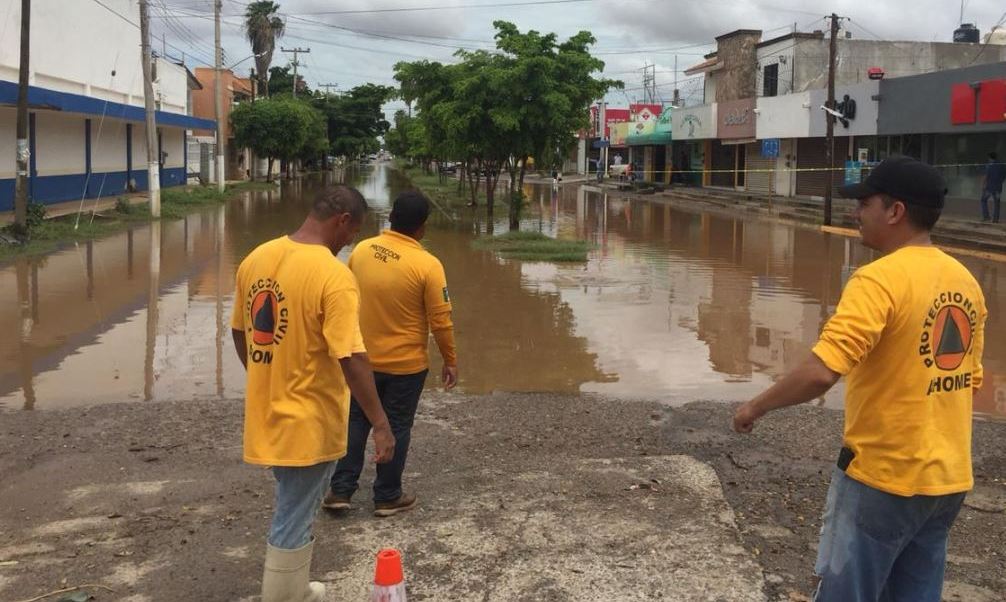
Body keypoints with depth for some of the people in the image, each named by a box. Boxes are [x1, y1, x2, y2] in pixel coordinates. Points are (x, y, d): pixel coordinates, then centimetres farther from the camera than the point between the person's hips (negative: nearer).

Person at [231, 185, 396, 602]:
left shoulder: (256, 259, 2)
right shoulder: (334, 276, -22)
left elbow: (240, 333, 12)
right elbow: (351, 359, -24)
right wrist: (381, 424, -17)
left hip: (268, 413, 8)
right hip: (308, 423, -8)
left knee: (295, 511, 26)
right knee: (293, 523, 7)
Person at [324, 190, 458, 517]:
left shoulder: (361, 250, -5)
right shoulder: (427, 264, -20)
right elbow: (440, 320, -15)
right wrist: (450, 361, -1)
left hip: (363, 358, 4)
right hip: (406, 364, -4)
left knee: (356, 421, 17)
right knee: (396, 428, 10)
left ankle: (341, 490, 22)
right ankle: (387, 496, 21)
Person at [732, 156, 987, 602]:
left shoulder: (881, 279, -20)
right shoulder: (965, 281, 5)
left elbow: (820, 373, -29)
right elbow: (969, 379, 14)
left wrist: (757, 406, -13)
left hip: (884, 478, -8)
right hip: (950, 478, 8)